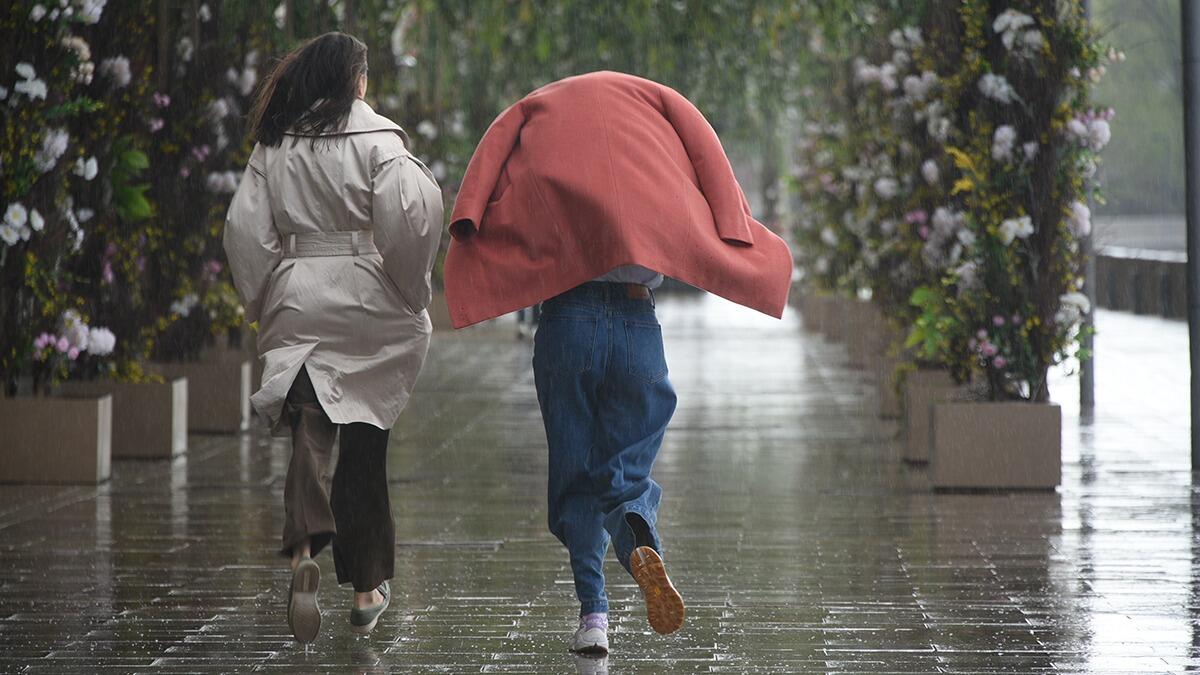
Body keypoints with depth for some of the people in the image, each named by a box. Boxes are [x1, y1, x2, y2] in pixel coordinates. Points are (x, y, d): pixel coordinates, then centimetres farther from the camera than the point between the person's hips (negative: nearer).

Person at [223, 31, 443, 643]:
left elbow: (245, 226, 3)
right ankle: (367, 586, 16)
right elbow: (409, 213, -17)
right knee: (364, 442, 9)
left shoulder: (273, 144, 5)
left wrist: (262, 301, 12)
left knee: (309, 432, -1)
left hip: (295, 303, 2)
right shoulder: (375, 137, -6)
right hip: (367, 303, -2)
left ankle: (304, 549, -30)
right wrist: (410, 289, -4)